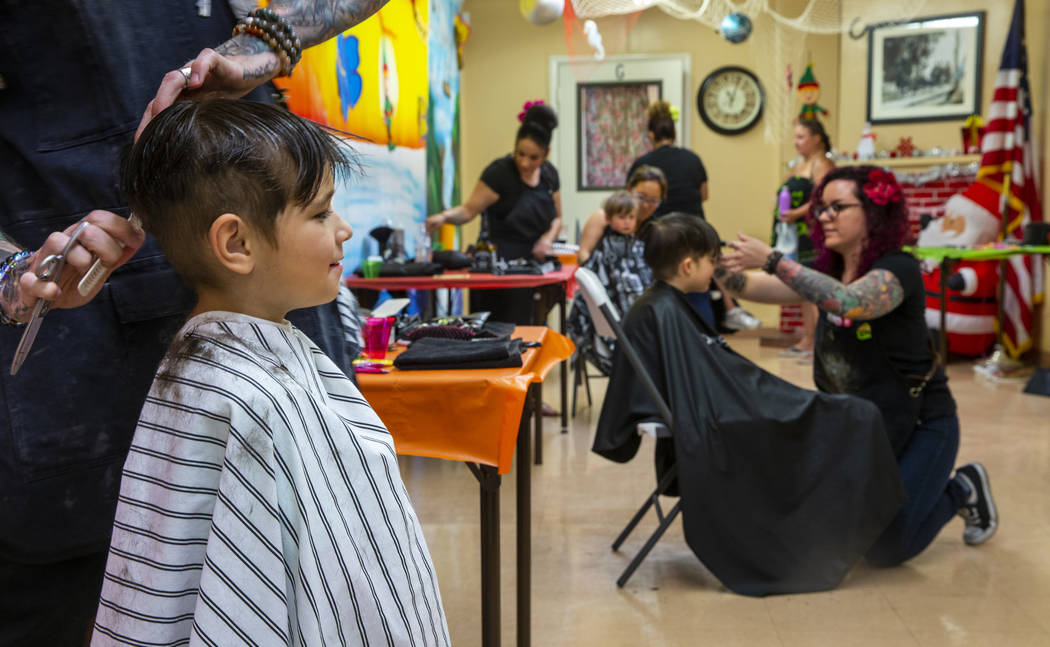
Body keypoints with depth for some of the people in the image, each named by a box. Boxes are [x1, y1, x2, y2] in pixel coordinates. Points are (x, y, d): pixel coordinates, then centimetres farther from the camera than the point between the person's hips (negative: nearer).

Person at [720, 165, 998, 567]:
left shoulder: (899, 269, -19)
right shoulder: (828, 271, 3)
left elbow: (849, 302, -40)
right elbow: (755, 289, -8)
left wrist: (771, 260, -43)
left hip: (918, 426, -7)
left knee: (883, 549, -9)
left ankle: (962, 491, 16)